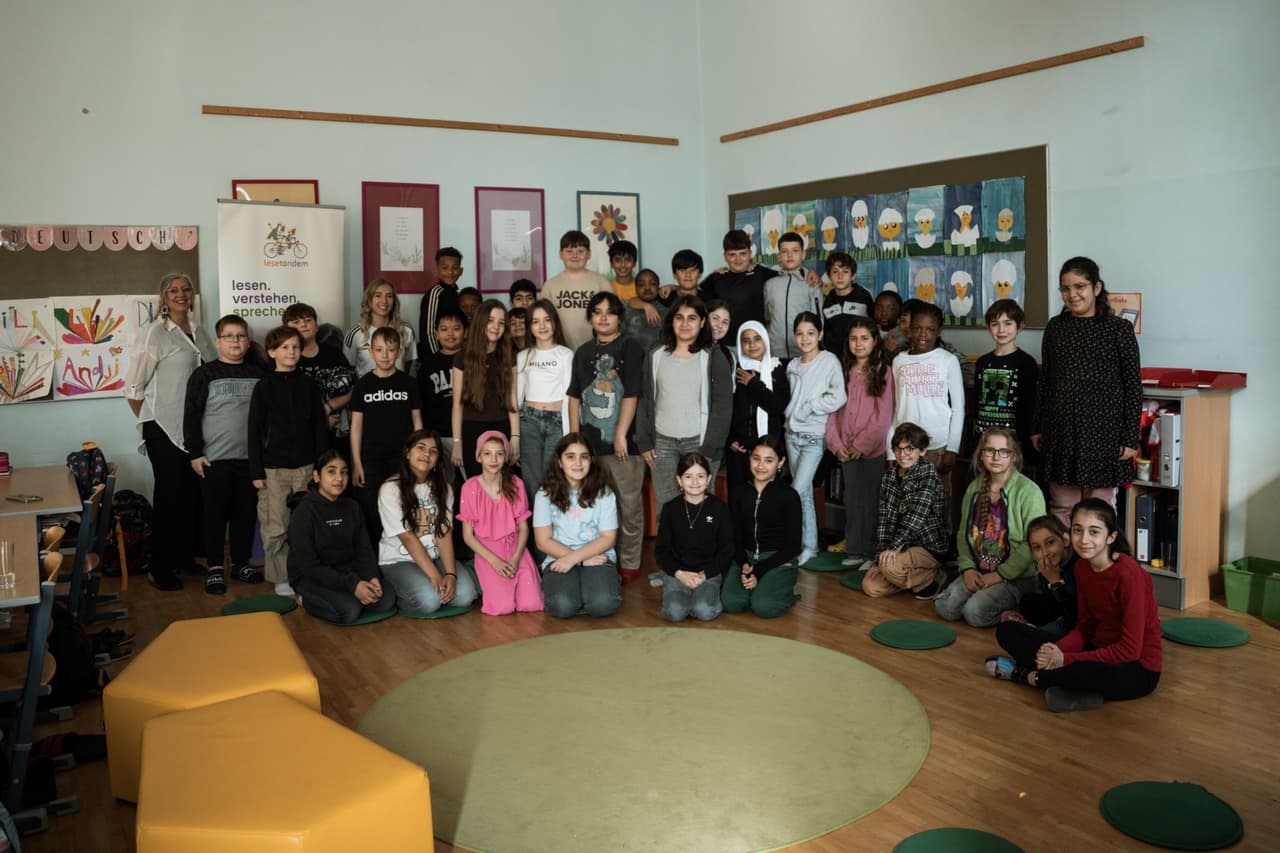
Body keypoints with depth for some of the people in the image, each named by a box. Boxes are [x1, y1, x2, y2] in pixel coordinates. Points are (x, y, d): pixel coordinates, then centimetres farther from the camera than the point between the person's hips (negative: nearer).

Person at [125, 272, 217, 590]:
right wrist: (149, 422, 1)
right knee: (170, 495, -1)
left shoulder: (198, 330, 10)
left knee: (194, 493, 10)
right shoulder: (156, 333, -9)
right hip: (164, 428, -6)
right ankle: (160, 569, 11)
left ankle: (186, 557, 26)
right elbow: (133, 388, -8)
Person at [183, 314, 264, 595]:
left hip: (250, 458, 3)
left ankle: (241, 562, 23)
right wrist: (195, 453, -7)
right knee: (215, 514, 3)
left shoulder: (258, 374, 7)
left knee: (246, 513, 10)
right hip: (215, 459, -3)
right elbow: (191, 416, -3)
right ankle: (215, 567, 13)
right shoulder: (205, 374, -2)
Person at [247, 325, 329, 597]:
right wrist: (256, 471, -5)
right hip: (273, 468, -2)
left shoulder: (309, 385, 7)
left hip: (305, 467, 2)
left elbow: (320, 427, 9)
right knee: (275, 528, -1)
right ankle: (281, 578, 13)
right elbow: (254, 430, -1)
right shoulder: (264, 386, 0)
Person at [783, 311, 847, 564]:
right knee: (805, 494, 11)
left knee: (797, 492, -11)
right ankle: (810, 545, 19)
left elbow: (838, 398, -18)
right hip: (792, 434, 6)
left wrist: (808, 408, -12)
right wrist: (791, 415, 2)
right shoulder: (793, 365, 9)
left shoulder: (830, 362, -8)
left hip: (814, 437, -5)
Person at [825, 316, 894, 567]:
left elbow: (883, 415, -8)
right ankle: (855, 551, 15)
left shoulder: (883, 372, -3)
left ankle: (872, 553, 7)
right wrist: (836, 443, -2)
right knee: (852, 501, 7)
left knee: (871, 501, -1)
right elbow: (834, 409, 9)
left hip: (873, 449, -4)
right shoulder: (844, 372, 10)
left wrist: (862, 445, -11)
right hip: (847, 451, 4)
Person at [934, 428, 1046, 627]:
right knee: (945, 606, -15)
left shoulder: (1029, 491, -12)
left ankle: (1014, 610, 5)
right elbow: (963, 533, 12)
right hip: (978, 571, 6)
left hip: (1017, 577, -5)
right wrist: (968, 568, -3)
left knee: (975, 611, -24)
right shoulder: (975, 488, 8)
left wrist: (1000, 575, -16)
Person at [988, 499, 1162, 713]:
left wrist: (1066, 659, -22)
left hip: (1136, 668, -7)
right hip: (1099, 652, 7)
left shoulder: (1128, 575, -23)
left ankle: (1029, 675, -12)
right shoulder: (1082, 567, -1)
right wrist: (1057, 651, -16)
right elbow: (1084, 627, 5)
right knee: (1007, 631, 1)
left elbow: (1130, 650, -23)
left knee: (1093, 673, -42)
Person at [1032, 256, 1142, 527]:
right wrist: (1037, 428, 11)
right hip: (1060, 431, 3)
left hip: (1102, 432, -3)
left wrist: (1130, 439, -7)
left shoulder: (1119, 329, -3)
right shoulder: (1055, 327, 8)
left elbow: (1133, 386, -3)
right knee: (1061, 508, 8)